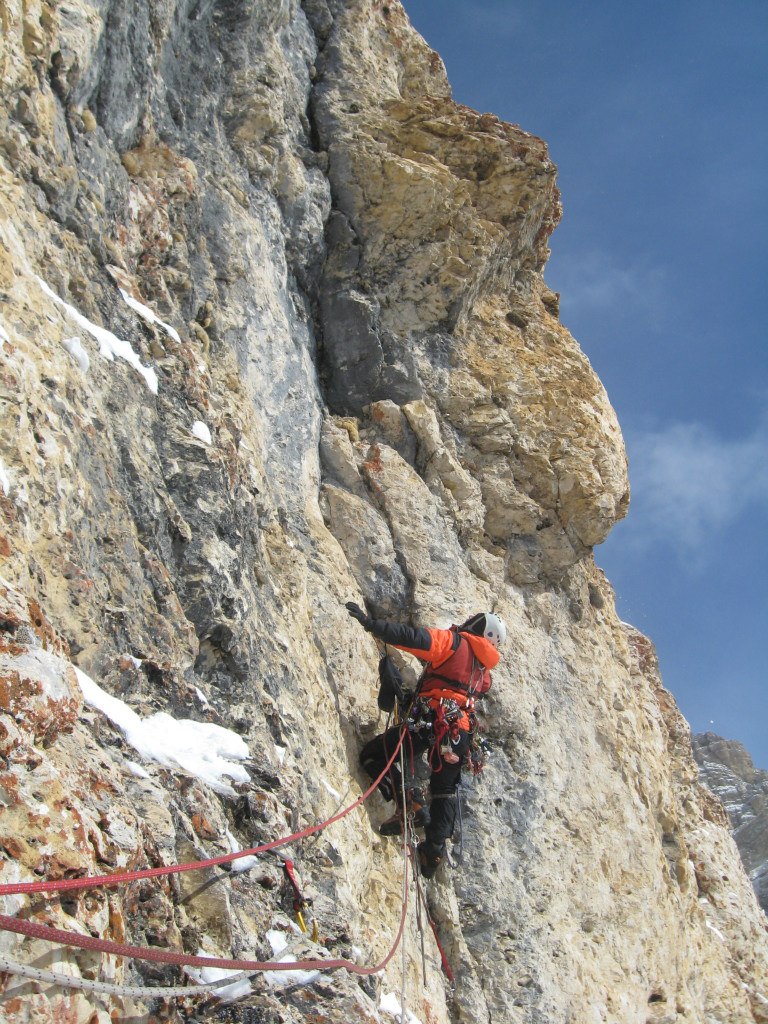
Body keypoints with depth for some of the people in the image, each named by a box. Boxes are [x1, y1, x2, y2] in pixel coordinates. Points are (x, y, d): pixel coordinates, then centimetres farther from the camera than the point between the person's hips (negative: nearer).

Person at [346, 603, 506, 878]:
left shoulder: (455, 642, 4)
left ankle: (406, 796, -16)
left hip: (431, 720, -7)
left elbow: (412, 638, -10)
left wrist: (372, 623, -11)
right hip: (462, 732, 7)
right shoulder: (484, 669, 24)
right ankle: (436, 845, 12)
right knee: (445, 790, 23)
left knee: (373, 754, 4)